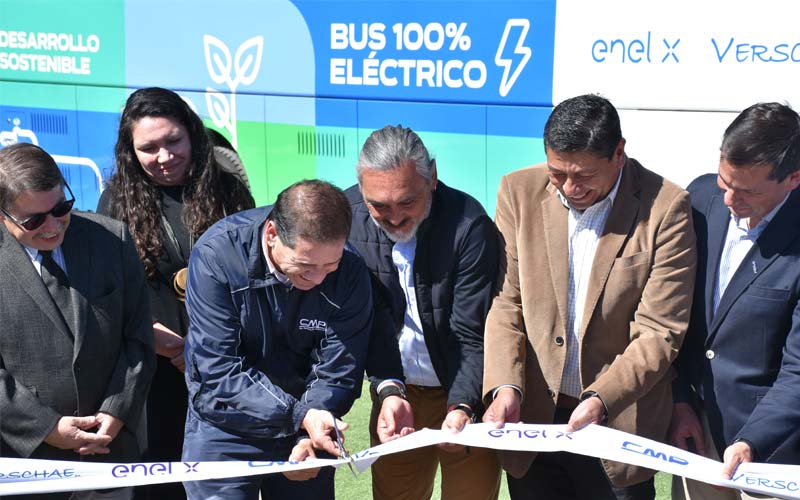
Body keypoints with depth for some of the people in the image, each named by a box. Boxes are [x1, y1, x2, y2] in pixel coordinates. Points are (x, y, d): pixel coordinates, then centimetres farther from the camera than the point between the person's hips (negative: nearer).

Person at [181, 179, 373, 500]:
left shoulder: (349, 272, -16)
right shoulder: (216, 255, -23)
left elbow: (337, 374, -12)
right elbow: (219, 374, -25)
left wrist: (310, 437, -27)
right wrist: (299, 415, -33)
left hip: (307, 429, 2)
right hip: (224, 428, -2)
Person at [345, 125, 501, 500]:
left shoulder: (470, 226, -23)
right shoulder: (346, 215, -12)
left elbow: (472, 337, -20)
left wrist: (462, 407, -33)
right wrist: (388, 389, -20)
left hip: (465, 394, -3)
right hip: (396, 389, 3)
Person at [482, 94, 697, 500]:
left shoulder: (665, 208, -11)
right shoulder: (519, 192, -1)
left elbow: (658, 333, -12)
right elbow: (505, 302, -2)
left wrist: (602, 399, -24)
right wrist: (505, 386, -16)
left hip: (619, 418, -2)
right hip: (531, 417, 2)